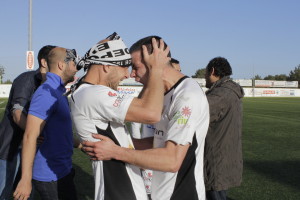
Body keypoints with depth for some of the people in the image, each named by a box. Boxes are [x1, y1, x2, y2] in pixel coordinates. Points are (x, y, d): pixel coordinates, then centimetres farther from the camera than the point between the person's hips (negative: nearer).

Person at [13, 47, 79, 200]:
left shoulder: (58, 91, 10)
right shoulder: (47, 92, -20)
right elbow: (30, 136, -24)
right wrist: (26, 179, -25)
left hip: (62, 169, 9)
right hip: (50, 176, -9)